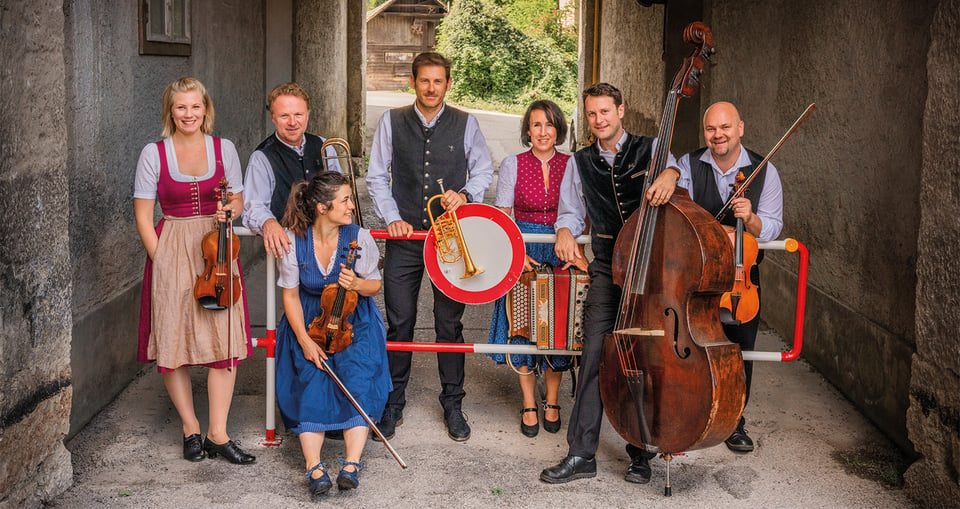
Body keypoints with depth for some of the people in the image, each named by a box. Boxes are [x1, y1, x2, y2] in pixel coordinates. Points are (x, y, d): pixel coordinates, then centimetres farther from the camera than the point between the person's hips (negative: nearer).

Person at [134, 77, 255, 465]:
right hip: (170, 252, -1)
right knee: (173, 344, 2)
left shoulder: (223, 149, 5)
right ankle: (190, 428, 19)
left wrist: (228, 211, -9)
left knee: (224, 342, -6)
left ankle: (218, 434, 3)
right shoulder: (153, 154, -1)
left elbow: (237, 200, 14)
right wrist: (162, 260, -9)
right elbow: (143, 217, 0)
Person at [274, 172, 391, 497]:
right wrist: (304, 340, -14)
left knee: (358, 381, -22)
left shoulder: (359, 238, -12)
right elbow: (290, 294, -4)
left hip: (354, 322, 0)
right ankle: (314, 467, -24)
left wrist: (357, 284, -23)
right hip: (309, 323, 0)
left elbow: (374, 285, 1)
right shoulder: (293, 241, -12)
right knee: (311, 383, -21)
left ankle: (352, 465, -23)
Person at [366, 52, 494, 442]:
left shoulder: (465, 124, 3)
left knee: (450, 323, 5)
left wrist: (465, 194, -9)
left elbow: (484, 169, 10)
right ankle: (393, 405, 17)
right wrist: (392, 217, -5)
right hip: (404, 236, 0)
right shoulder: (392, 122, 4)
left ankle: (452, 405, 19)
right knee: (399, 322, 3)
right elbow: (377, 177, 6)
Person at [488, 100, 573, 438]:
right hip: (522, 248, -1)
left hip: (561, 253, 1)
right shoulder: (512, 165, 0)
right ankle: (529, 405, 13)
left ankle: (552, 402, 18)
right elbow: (502, 218, 0)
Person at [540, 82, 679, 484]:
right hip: (607, 270, 2)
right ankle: (581, 454, -3)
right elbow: (570, 210, 19)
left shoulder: (650, 149, 7)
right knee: (594, 354, -8)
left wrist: (670, 173, -33)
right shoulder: (580, 163, 16)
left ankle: (641, 451, 14)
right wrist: (566, 230, -4)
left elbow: (677, 166, -10)